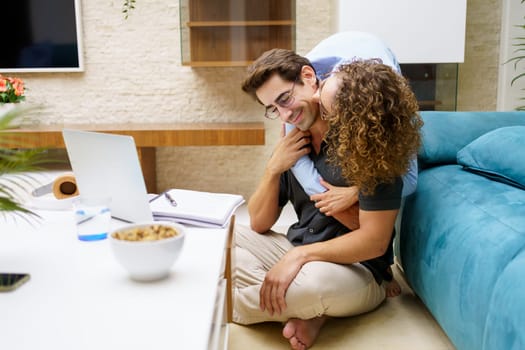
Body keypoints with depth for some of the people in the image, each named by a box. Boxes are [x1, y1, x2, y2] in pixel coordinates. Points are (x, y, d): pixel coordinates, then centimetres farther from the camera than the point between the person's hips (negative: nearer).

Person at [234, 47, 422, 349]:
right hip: (297, 253, 7)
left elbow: (375, 240, -20)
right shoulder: (292, 143, 3)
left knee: (312, 281, -39)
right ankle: (309, 310, -14)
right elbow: (259, 224, 5)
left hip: (356, 267, -7)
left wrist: (300, 255, -26)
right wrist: (273, 169, -11)